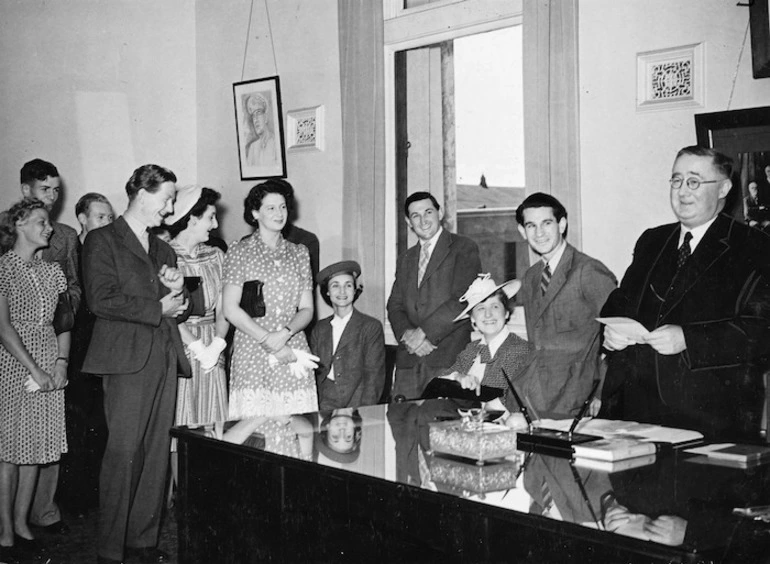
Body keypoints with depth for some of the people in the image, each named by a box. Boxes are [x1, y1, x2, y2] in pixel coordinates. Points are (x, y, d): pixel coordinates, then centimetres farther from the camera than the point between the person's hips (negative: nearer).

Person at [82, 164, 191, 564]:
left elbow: (181, 309, 24)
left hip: (164, 359, 7)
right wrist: (157, 309, -9)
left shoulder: (163, 249, 23)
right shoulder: (102, 241, 1)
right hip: (127, 359, -7)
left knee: (157, 453, 5)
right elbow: (100, 299, -11)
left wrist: (178, 289, 2)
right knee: (123, 453, -8)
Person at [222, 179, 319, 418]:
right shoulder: (240, 252, 4)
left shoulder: (299, 253, 14)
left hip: (294, 356, 3)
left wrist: (285, 333, -9)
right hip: (252, 356, -3)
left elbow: (306, 309, 11)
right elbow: (230, 310, -3)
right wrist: (271, 342, -9)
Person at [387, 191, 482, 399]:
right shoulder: (405, 259, 23)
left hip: (448, 359, -5)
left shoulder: (464, 248, 2)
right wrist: (407, 334, -6)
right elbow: (395, 305, 15)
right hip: (409, 361, 5)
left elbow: (463, 300, -9)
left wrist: (424, 332, -12)